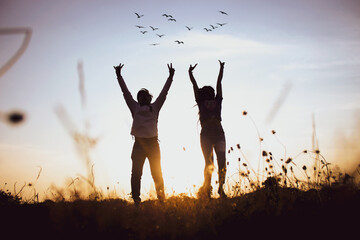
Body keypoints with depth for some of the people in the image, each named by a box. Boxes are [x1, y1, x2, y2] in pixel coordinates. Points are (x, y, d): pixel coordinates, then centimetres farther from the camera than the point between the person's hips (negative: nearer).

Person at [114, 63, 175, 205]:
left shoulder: (155, 107, 12)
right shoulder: (135, 108, 11)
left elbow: (164, 93, 10)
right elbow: (126, 93, 9)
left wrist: (170, 77, 6)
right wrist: (119, 76, 6)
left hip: (153, 143, 0)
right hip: (139, 143, 0)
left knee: (157, 173, 4)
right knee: (136, 173, -3)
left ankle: (161, 198, 10)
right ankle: (136, 199, -1)